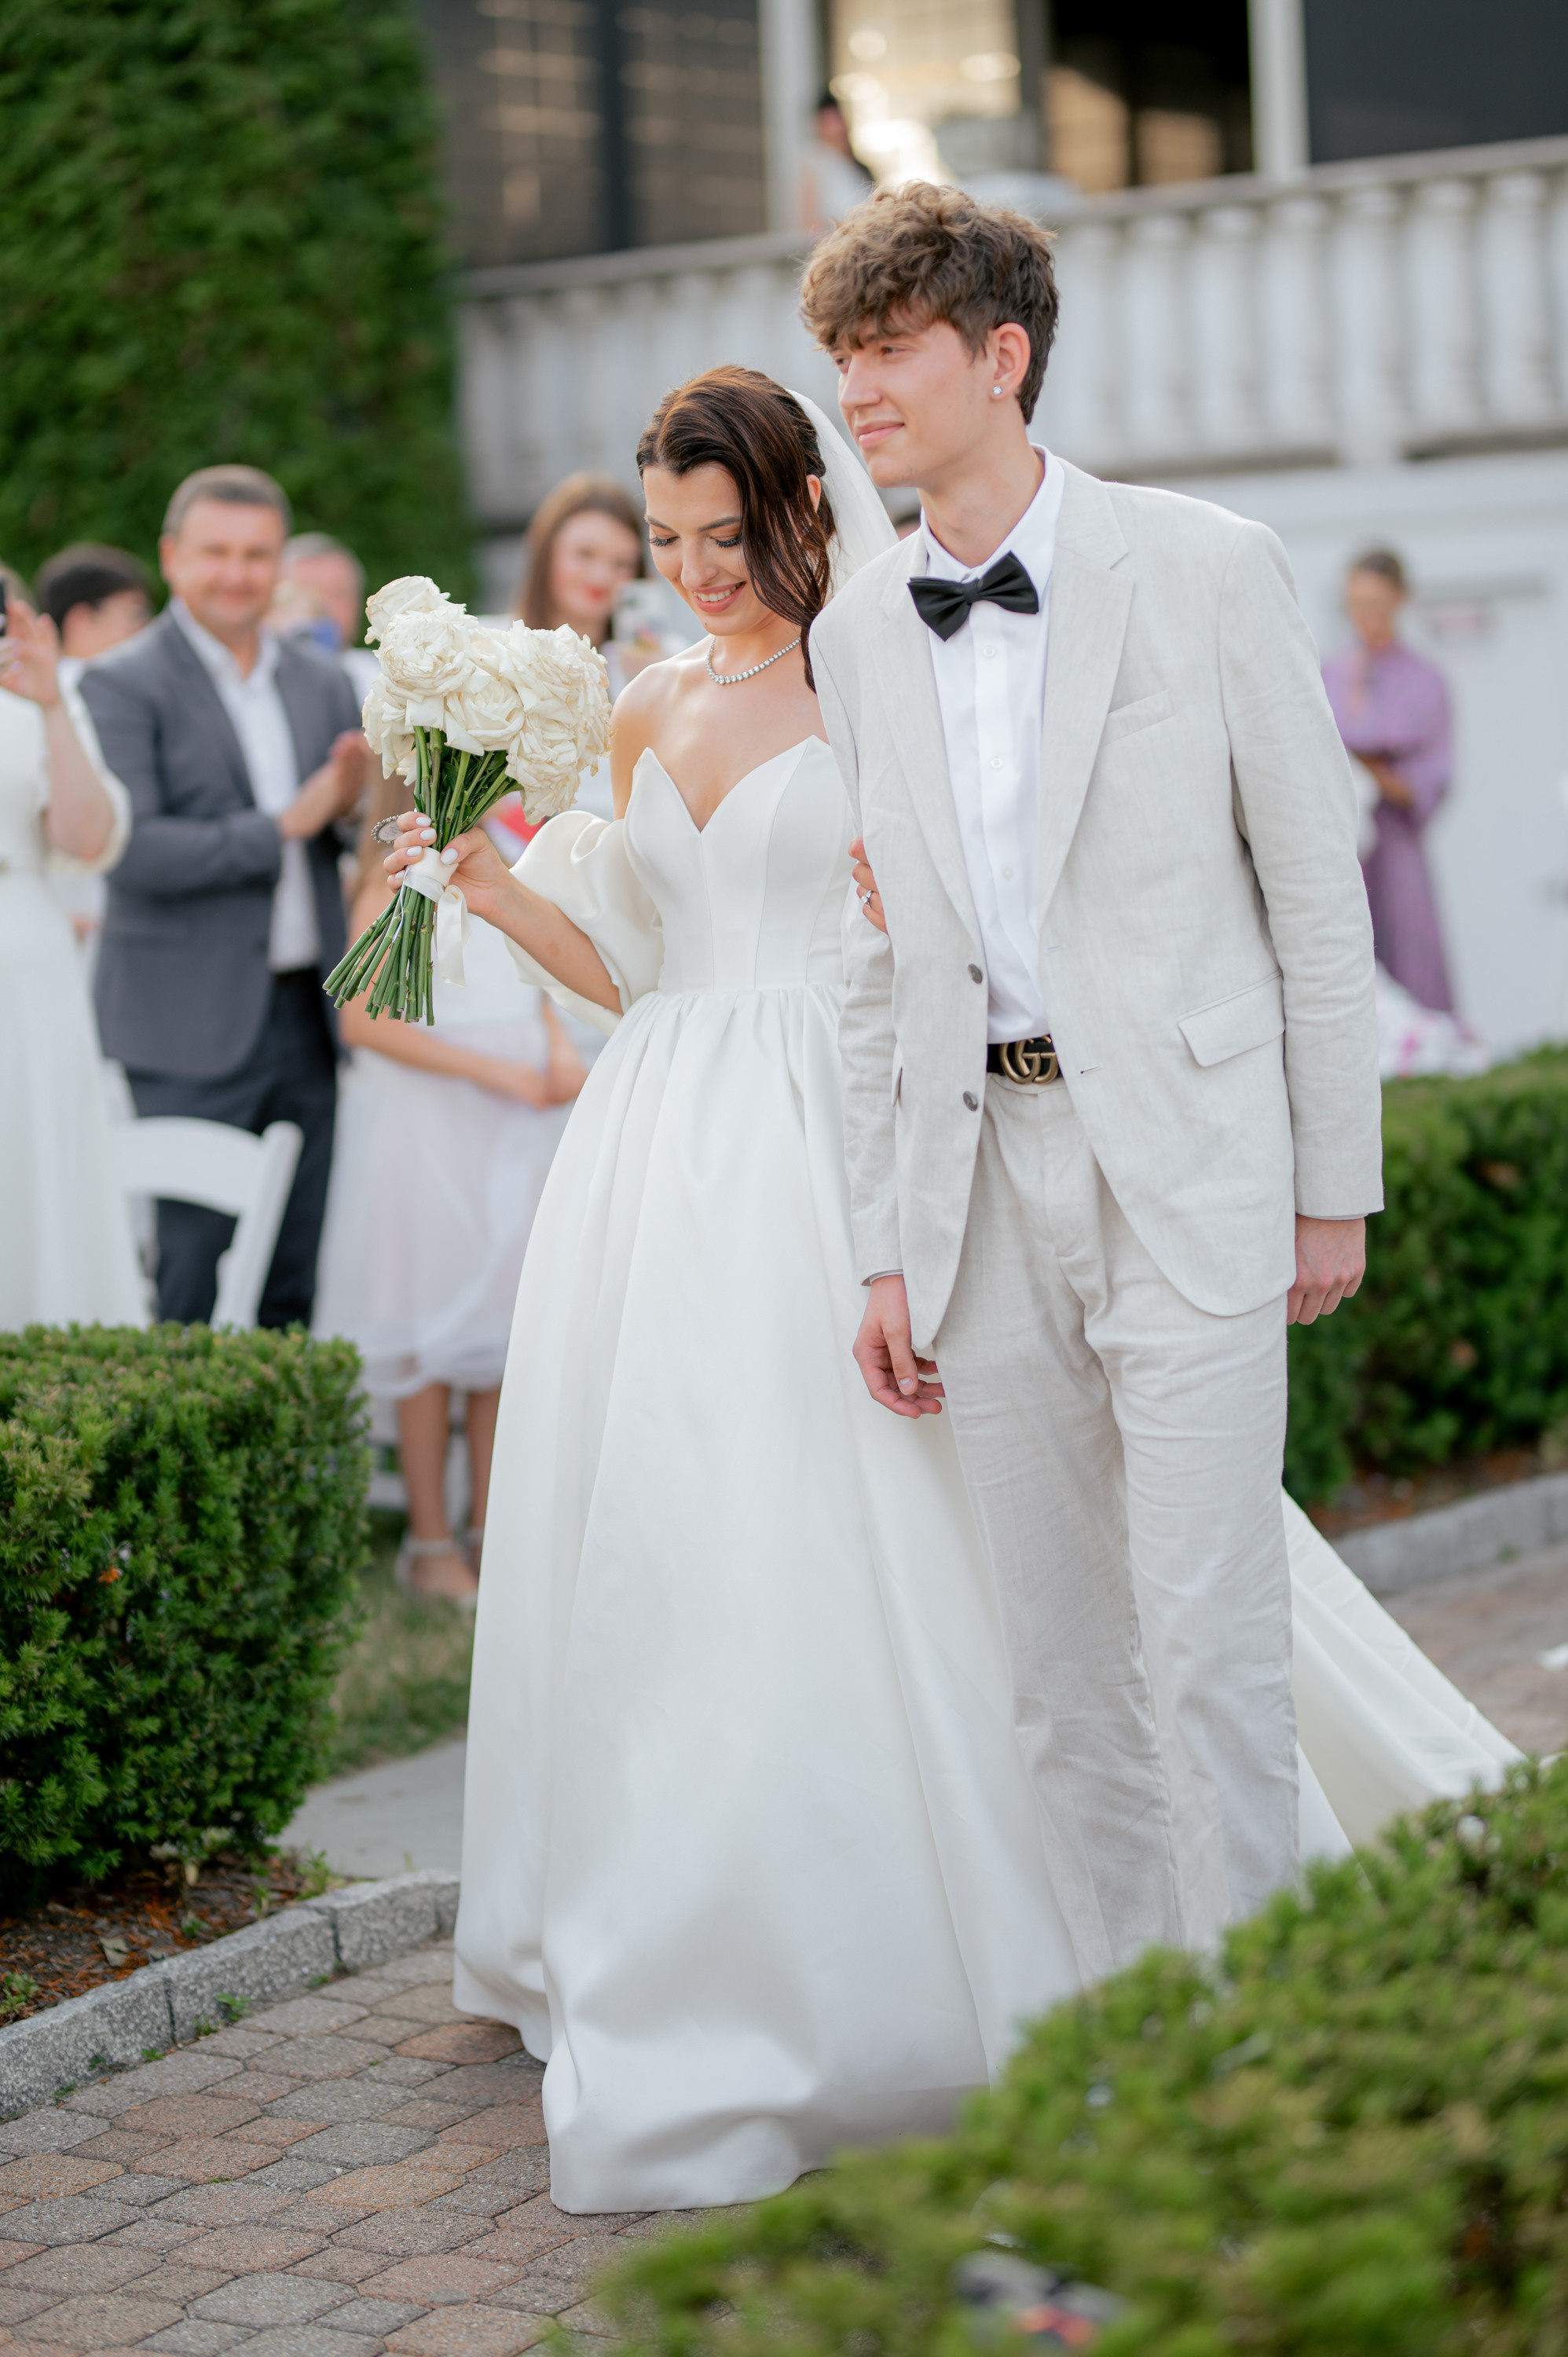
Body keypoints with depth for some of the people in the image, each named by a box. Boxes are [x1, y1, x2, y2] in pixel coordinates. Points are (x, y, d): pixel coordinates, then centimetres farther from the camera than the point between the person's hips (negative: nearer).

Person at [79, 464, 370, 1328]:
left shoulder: (323, 682, 13)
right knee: (186, 1279, -4)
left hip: (310, 1018, 6)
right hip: (192, 1031, -5)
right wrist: (282, 828, -16)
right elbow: (130, 849, -16)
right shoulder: (123, 685, -5)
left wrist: (358, 802, -6)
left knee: (298, 1283, 9)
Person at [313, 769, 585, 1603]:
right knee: (431, 1340, 0)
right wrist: (496, 1072, -19)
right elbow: (363, 1019, -17)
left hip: (517, 1128, 6)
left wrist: (560, 1052, -1)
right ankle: (429, 1542, 9)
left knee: (502, 1331, 9)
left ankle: (490, 1534, 18)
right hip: (427, 1121, -6)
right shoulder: (397, 884, -9)